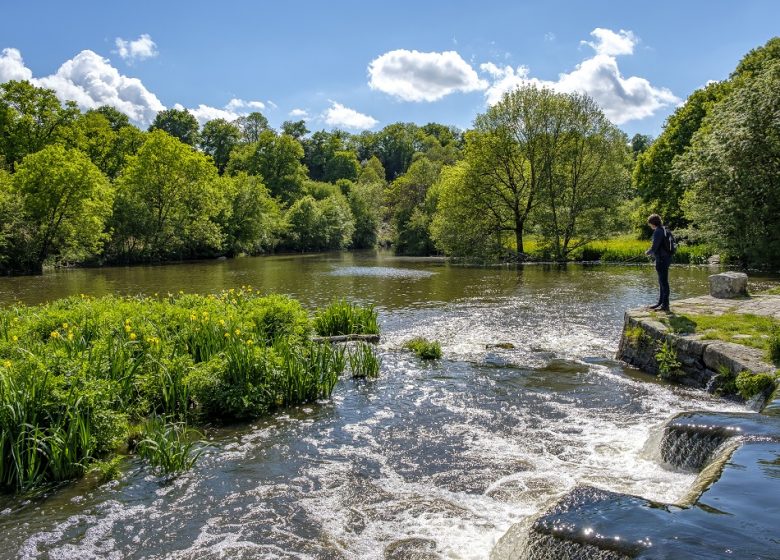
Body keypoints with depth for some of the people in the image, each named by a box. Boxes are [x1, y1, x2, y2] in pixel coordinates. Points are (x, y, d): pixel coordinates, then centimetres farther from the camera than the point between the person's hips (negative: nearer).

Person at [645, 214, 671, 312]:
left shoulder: (658, 231, -17)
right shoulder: (664, 230, 13)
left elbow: (654, 247, -19)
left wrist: (647, 252, 0)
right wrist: (653, 253, 16)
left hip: (662, 260, -10)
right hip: (664, 258, 10)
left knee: (663, 282, -5)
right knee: (661, 282, 17)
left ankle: (665, 305, -1)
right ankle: (661, 303, 27)